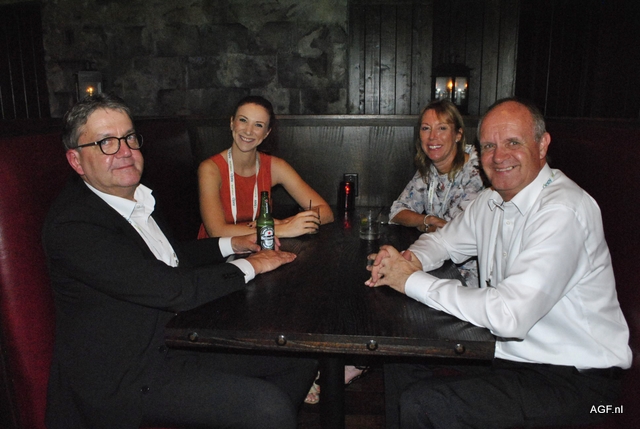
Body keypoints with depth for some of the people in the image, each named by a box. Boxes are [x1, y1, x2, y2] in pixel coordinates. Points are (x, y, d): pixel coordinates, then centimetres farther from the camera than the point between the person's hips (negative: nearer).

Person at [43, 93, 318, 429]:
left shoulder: (136, 197, 6)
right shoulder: (71, 224, -22)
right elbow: (172, 289, -26)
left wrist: (231, 244, 10)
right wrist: (248, 267, -13)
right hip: (125, 376, -8)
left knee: (304, 354, 5)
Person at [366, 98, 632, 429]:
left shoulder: (562, 211, -25)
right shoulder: (493, 200, 3)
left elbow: (509, 315, -34)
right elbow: (444, 240, 17)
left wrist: (413, 281, -25)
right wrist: (412, 259, -8)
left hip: (572, 374, -8)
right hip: (509, 349, 8)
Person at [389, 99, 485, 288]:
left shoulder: (475, 173, -16)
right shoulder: (428, 171, 5)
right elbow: (397, 212, 5)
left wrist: (422, 225, -7)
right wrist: (428, 220, -13)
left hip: (466, 272, -6)